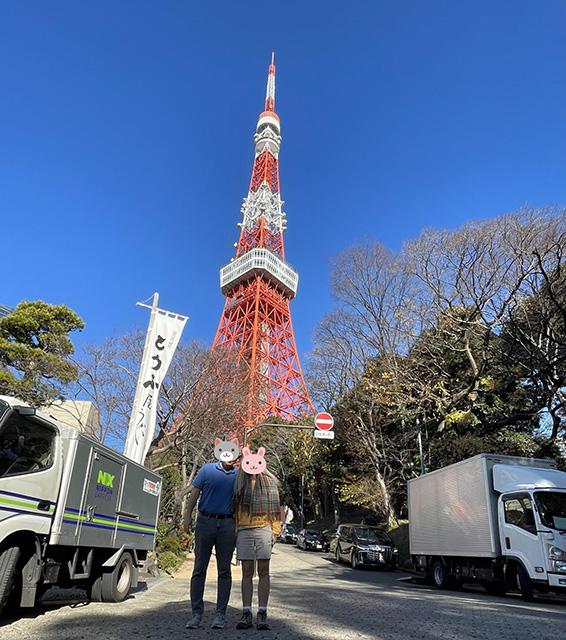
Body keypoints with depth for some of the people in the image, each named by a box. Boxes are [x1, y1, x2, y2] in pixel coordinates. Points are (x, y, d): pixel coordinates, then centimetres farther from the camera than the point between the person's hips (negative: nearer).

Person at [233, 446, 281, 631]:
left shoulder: (269, 482, 6)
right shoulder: (240, 483, 9)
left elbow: (275, 507, 6)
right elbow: (234, 508, 10)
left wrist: (275, 530, 0)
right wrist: (234, 532, 5)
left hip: (263, 529, -1)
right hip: (244, 531, 1)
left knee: (263, 572, 1)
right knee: (247, 572, 5)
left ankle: (262, 613, 7)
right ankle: (246, 614, 10)